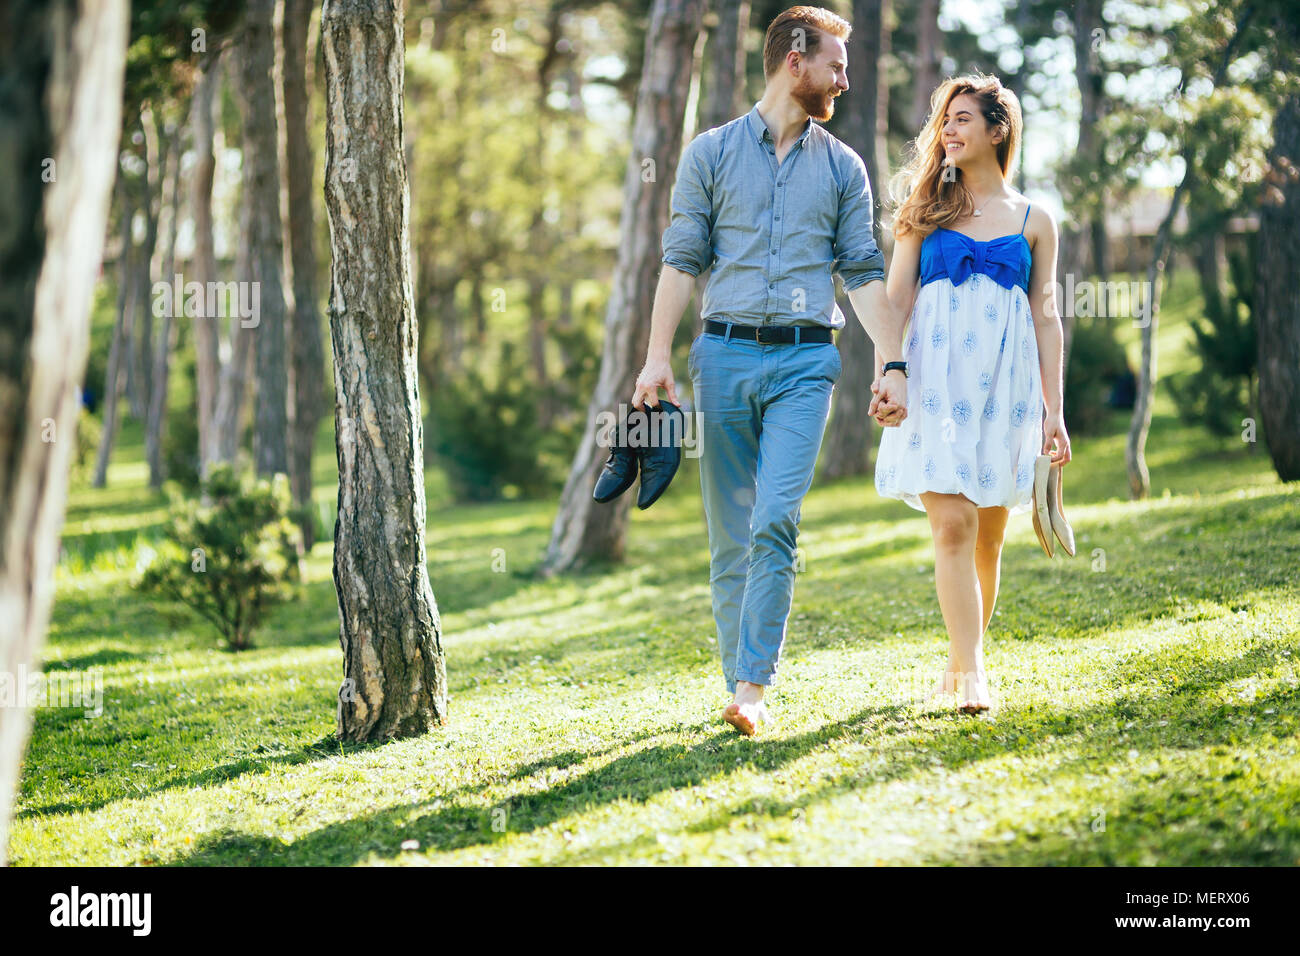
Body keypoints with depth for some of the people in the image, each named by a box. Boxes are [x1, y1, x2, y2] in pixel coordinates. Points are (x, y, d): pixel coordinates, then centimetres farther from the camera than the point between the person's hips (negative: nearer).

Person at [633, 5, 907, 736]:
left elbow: (865, 273, 11)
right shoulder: (711, 153, 8)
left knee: (776, 523, -15)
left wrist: (895, 365, 2)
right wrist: (659, 358, -3)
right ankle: (739, 681, 11)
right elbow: (682, 261, 5)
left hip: (806, 360, 0)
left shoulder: (843, 167, 13)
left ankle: (753, 688, -17)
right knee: (731, 534, 3)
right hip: (726, 354, 0)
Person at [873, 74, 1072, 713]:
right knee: (952, 525, -13)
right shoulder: (929, 210, 12)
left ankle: (961, 660, 21)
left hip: (1004, 379, 1)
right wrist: (885, 372, -7)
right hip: (936, 374, -1)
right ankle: (973, 673, -16)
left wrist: (1053, 410, 5)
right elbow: (896, 297, 8)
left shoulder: (1033, 221, 11)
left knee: (987, 535, 4)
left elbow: (1046, 318, 10)